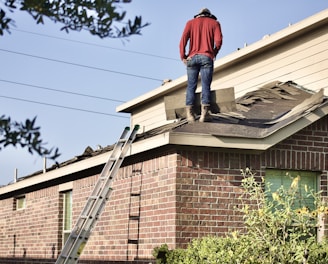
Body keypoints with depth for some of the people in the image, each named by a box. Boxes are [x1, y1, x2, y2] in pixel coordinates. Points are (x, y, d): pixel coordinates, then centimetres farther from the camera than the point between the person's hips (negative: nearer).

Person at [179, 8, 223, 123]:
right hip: (207, 57, -1)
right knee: (206, 86, -4)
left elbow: (183, 39, 1)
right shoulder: (214, 23, 15)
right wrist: (214, 53, 13)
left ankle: (190, 113, -11)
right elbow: (218, 40, -2)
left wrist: (183, 56, 5)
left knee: (191, 86, 0)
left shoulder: (191, 22, 17)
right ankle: (204, 113, -16)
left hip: (192, 57, 1)